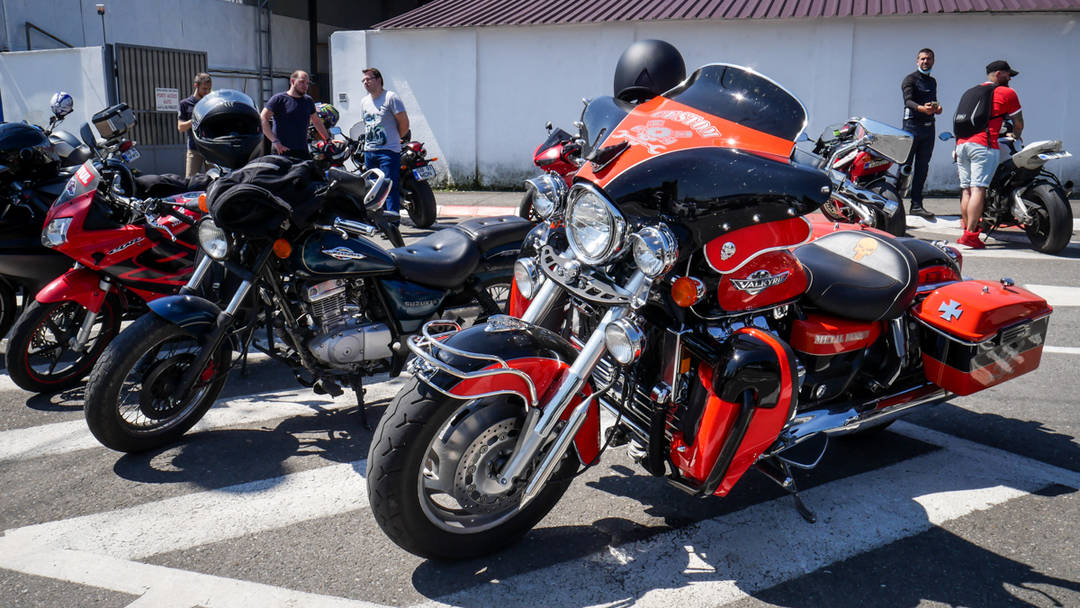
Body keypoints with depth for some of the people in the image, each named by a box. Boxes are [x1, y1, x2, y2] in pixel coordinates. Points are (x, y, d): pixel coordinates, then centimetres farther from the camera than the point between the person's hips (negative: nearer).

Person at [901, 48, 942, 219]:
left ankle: (916, 205, 7)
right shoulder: (910, 79, -2)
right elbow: (908, 101, -17)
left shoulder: (932, 81, 20)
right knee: (905, 166, -8)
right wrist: (922, 108, -36)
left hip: (929, 127, 7)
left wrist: (937, 107, 5)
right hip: (912, 125, -7)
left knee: (922, 167, 5)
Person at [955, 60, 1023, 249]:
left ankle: (967, 230, 7)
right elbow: (1019, 123, 14)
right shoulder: (1007, 93, 8)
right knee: (978, 189, -12)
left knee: (966, 190, 7)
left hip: (961, 143, 6)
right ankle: (970, 234, -19)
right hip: (983, 144, -6)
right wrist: (1015, 136, 34)